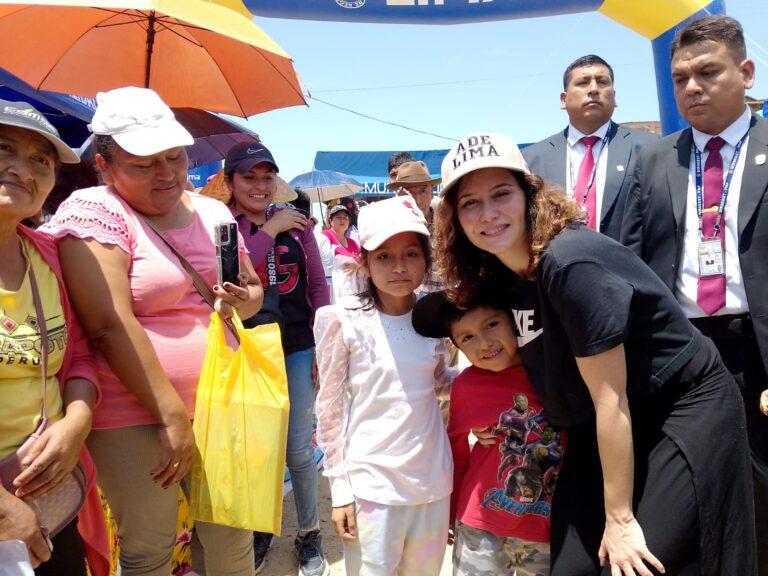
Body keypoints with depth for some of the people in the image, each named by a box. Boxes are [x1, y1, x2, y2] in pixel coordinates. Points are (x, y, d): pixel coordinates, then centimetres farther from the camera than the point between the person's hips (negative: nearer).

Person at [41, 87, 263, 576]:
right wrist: (172, 416, -19)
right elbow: (111, 325, -19)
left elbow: (253, 287, 18)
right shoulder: (92, 212, -10)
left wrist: (245, 302, -7)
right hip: (135, 417, -5)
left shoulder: (212, 211, 8)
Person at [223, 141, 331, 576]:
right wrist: (271, 229, -15)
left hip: (297, 348, 1)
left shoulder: (295, 221, 3)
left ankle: (310, 533, 28)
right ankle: (260, 529, 34)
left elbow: (318, 285, 5)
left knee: (298, 447, 7)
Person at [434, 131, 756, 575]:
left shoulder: (570, 262, -26)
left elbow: (610, 398, -22)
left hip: (684, 417, -7)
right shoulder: (500, 277, -1)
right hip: (601, 430, 7)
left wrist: (619, 519, -15)